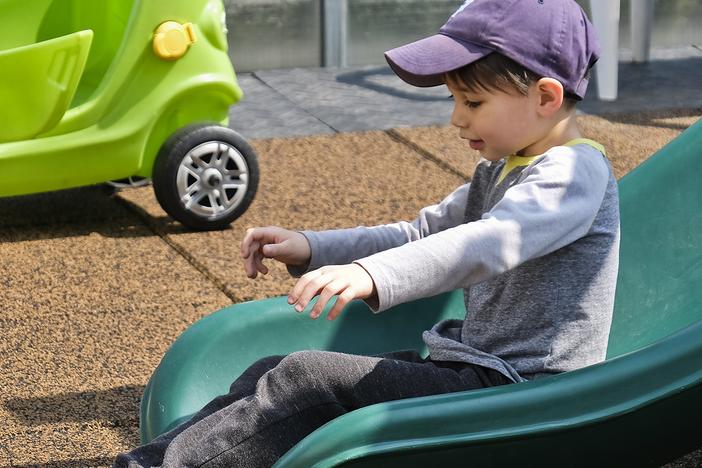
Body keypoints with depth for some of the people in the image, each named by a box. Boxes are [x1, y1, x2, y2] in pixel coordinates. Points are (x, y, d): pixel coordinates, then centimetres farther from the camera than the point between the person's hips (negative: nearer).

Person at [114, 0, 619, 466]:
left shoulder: (575, 172, -14)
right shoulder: (499, 173, 19)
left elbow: (490, 242, -32)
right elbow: (419, 236, 25)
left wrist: (372, 275, -46)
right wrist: (311, 248, 12)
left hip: (520, 388, -10)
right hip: (474, 371, 10)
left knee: (310, 379, -21)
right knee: (273, 371, 0)